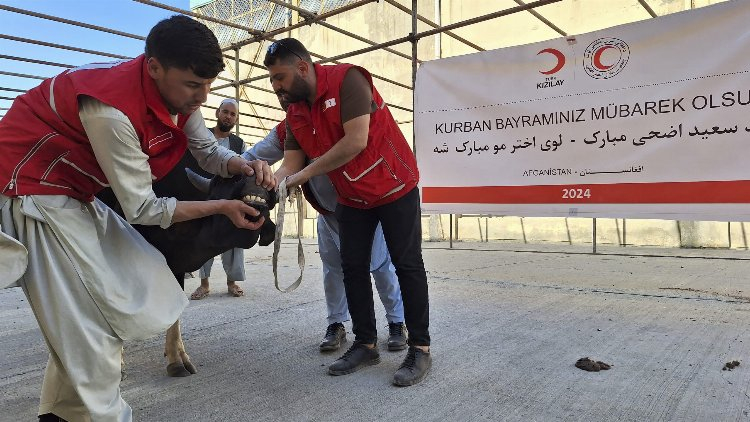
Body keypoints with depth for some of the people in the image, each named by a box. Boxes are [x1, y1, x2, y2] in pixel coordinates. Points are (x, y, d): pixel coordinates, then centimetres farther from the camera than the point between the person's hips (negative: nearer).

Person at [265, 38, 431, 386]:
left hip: (394, 187, -7)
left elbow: (356, 141, -29)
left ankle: (420, 349, 6)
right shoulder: (295, 113, 2)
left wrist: (305, 175, -25)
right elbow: (290, 164, -2)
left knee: (407, 265, -2)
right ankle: (365, 344, 17)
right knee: (353, 268, 6)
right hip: (351, 198, 7)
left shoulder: (347, 79, -19)